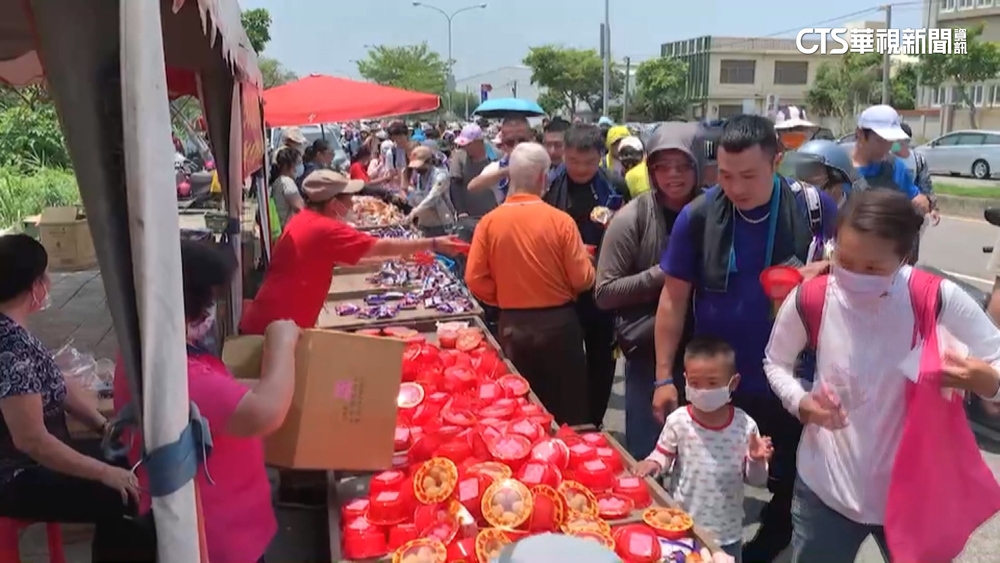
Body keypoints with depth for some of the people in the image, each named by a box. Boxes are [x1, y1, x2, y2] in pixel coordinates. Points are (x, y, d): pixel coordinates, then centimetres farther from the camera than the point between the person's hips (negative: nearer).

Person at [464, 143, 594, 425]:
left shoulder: (489, 222, -7)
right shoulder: (560, 220, -13)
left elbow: (475, 280, -5)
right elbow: (583, 279, -11)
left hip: (512, 325, 2)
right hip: (558, 323, -2)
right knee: (569, 410, 13)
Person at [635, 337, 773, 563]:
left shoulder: (745, 426, -12)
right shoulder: (677, 421, -14)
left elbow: (756, 480, -2)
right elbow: (663, 455, 2)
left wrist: (757, 461, -23)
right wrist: (653, 462, -19)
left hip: (727, 533, 1)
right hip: (682, 526, 0)